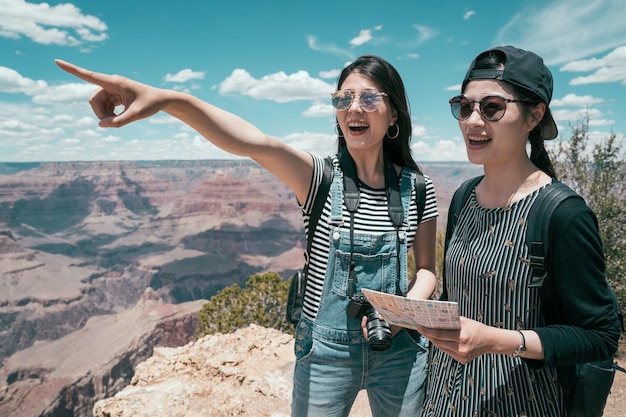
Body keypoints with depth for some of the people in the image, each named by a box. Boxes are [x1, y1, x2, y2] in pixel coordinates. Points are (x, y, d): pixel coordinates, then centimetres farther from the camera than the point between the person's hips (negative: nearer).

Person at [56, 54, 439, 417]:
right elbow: (256, 142, -32)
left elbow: (426, 269, 5)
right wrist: (170, 99, -48)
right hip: (326, 350, -2)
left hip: (398, 350, 3)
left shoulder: (418, 189, -5)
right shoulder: (321, 177, -13)